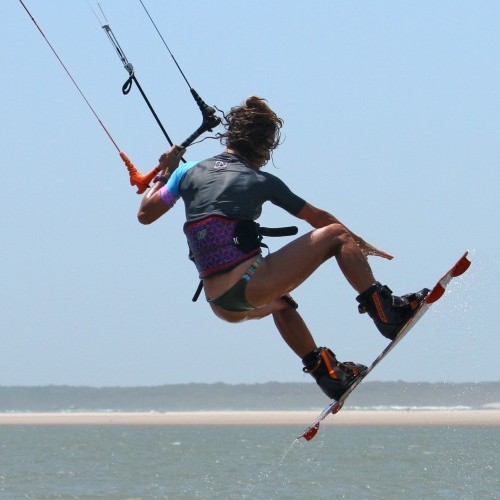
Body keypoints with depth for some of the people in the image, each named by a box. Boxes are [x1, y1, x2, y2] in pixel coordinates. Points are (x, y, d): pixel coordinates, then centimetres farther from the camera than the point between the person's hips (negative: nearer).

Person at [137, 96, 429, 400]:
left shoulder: (189, 173, 11)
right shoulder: (261, 181, 3)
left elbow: (145, 214, 21)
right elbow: (317, 217, 15)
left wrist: (163, 175, 36)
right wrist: (361, 244, 28)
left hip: (219, 304, 6)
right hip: (249, 286, -6)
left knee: (281, 302, 40)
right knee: (336, 235, 4)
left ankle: (325, 371, 40)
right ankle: (386, 312, -2)